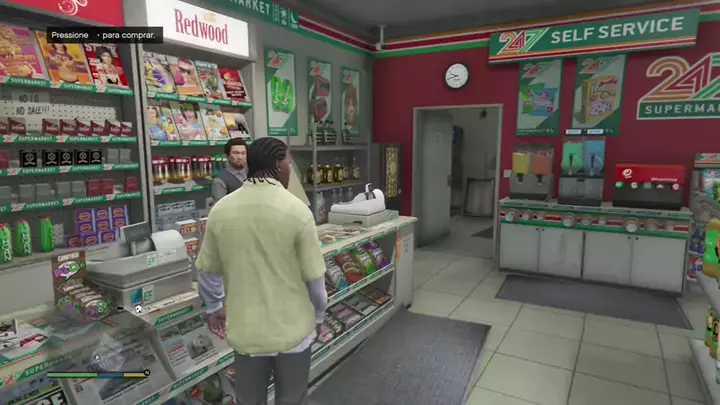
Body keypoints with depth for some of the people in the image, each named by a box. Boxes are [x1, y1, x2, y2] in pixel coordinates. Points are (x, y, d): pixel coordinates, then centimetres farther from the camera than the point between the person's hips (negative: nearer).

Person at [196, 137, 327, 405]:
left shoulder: (221, 210, -6)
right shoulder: (297, 210, -17)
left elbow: (206, 271, 3)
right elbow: (314, 277, -12)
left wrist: (213, 309, 20)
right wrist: (318, 316, 7)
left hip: (245, 329, 4)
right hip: (292, 328, -3)